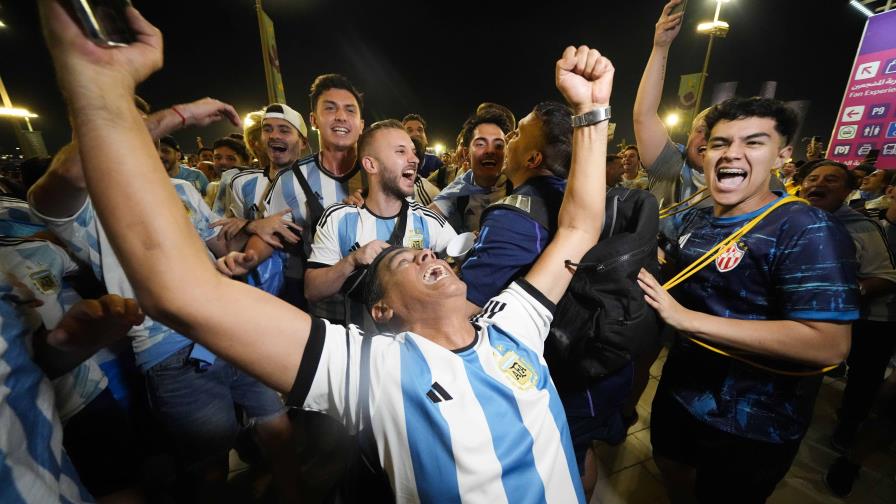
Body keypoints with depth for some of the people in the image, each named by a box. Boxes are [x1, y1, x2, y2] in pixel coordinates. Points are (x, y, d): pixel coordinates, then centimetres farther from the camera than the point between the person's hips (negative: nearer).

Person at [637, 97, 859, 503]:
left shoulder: (807, 231, -21)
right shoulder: (696, 219, 2)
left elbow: (829, 345, -29)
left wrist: (686, 318, -32)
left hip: (751, 424, -6)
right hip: (680, 389, 7)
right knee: (672, 471, 29)